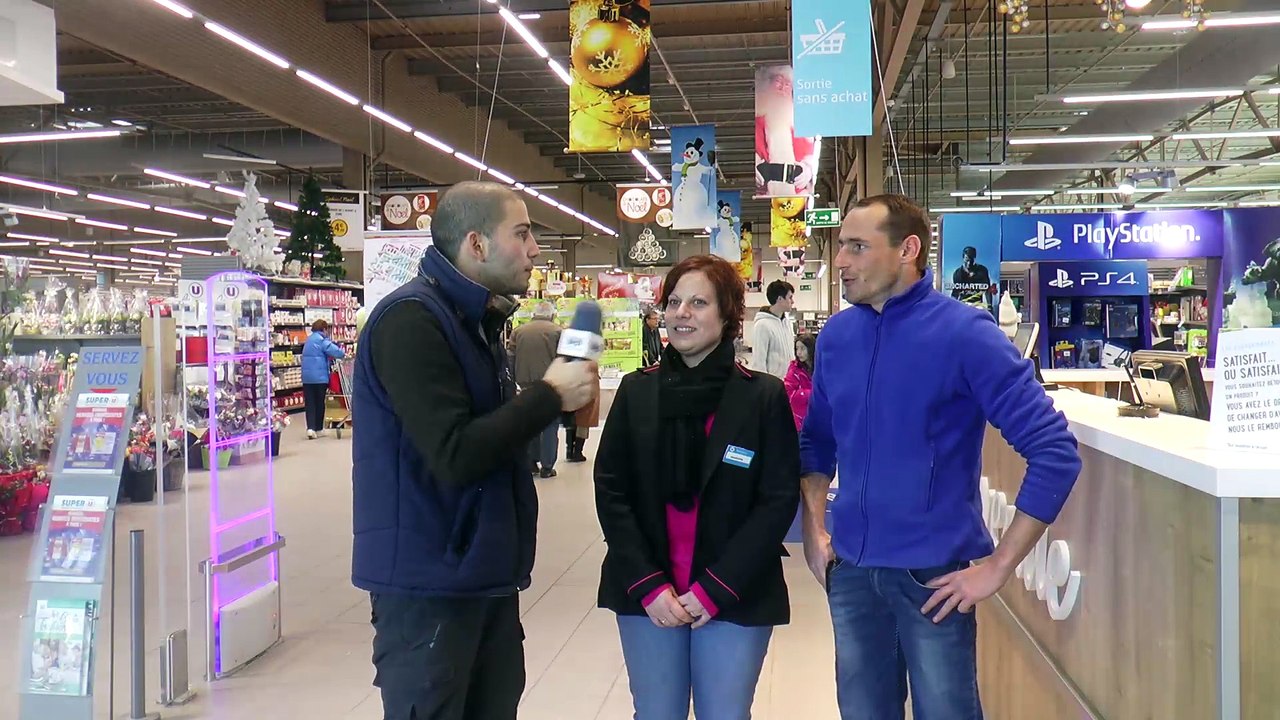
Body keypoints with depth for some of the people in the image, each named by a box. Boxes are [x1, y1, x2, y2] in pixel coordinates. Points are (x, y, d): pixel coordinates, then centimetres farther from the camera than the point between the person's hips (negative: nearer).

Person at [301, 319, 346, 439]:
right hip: (319, 376, -6)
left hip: (307, 376, 6)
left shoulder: (309, 339, 18)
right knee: (319, 402, 7)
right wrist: (343, 354, -4)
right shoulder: (321, 340, -9)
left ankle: (310, 428, -10)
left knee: (310, 402, 3)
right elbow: (333, 350, -22)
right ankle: (318, 428, 15)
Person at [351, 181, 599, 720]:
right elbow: (456, 455, -25)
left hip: (486, 573, 9)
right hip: (428, 581, -9)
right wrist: (550, 396, -16)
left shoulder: (476, 319, 13)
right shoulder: (411, 320, -18)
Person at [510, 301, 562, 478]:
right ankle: (546, 467, 2)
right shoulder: (557, 331, -6)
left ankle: (531, 462, 20)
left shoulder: (518, 331, 5)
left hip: (525, 385, 4)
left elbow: (511, 358, 5)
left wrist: (517, 382, 12)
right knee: (550, 425, 4)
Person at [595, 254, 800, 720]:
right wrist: (648, 585, -9)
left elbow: (779, 500, -7)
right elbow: (610, 490, 0)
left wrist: (716, 589, -12)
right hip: (646, 595, 2)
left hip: (737, 598, -2)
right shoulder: (636, 391, 2)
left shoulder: (764, 395, -4)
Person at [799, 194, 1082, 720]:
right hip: (850, 571, 5)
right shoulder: (836, 336, 3)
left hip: (934, 575, -4)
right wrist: (813, 532, 6)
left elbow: (1055, 452, -15)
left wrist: (998, 565, -16)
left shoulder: (965, 333, -13)